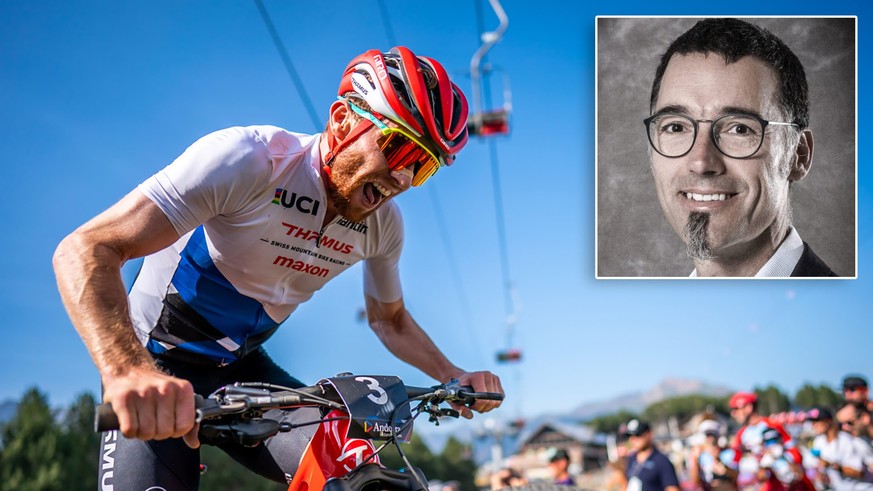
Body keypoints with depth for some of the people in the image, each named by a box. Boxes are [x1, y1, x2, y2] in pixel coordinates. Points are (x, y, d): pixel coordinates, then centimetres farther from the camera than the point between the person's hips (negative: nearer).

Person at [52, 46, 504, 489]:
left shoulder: (383, 223, -7)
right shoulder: (248, 160, -27)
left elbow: (388, 320, 14)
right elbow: (85, 251, -33)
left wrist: (454, 376, -5)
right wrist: (128, 372, -51)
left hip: (244, 371, 5)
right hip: (156, 368, -5)